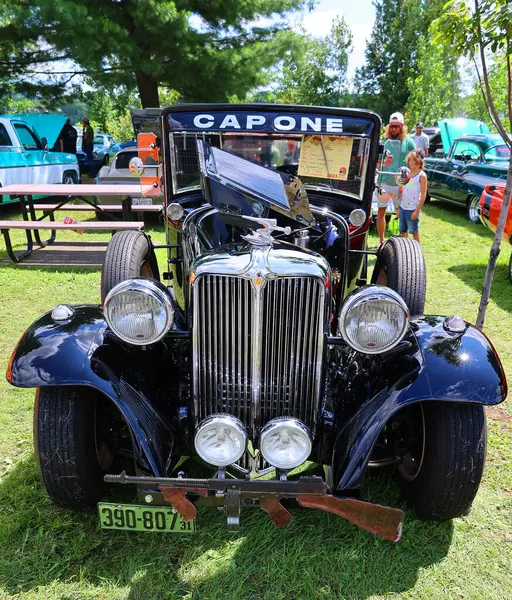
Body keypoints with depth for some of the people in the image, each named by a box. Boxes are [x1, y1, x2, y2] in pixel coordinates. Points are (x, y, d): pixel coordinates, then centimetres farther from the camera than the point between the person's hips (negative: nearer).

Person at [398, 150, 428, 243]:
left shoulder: (422, 176, -9)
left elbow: (423, 195, -12)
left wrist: (417, 210, -17)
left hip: (413, 209, -6)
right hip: (403, 207, 6)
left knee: (414, 231, 5)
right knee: (402, 231, 12)